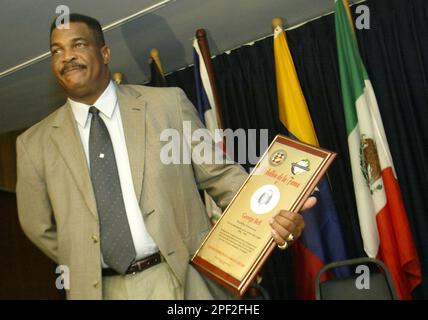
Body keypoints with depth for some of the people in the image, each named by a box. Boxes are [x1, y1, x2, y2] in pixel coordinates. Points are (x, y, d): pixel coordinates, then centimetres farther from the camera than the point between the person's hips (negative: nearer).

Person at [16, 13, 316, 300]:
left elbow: (219, 174, -2)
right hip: (100, 289, 1)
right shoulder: (35, 143, 2)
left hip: (185, 278, -1)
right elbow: (40, 227, 11)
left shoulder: (168, 104, -3)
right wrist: (85, 268, 5)